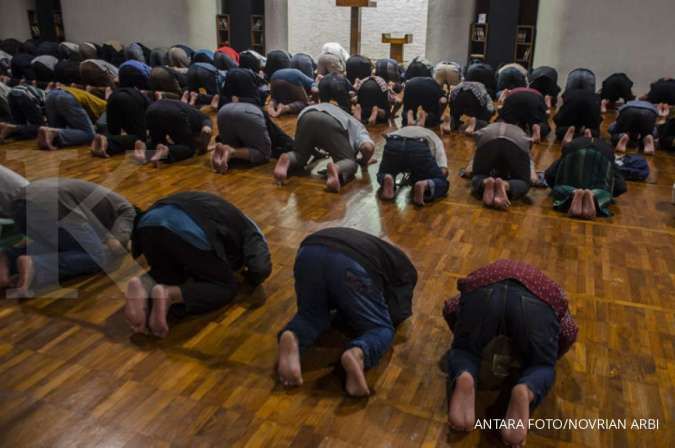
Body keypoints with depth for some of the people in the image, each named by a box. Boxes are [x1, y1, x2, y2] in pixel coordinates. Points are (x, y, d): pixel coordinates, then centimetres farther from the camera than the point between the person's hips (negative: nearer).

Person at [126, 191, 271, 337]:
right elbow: (261, 269, 6)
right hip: (191, 231, -6)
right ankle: (170, 294, -11)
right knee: (226, 287, 14)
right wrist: (250, 278, 29)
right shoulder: (249, 230, 25)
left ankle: (143, 285, -2)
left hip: (149, 222, 6)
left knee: (167, 273, 32)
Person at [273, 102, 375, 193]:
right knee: (349, 162, 9)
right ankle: (337, 169, -25)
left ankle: (287, 160, -11)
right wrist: (364, 161, 28)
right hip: (331, 122, -4)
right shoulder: (359, 128, 30)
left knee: (300, 157, 23)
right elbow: (368, 147, 8)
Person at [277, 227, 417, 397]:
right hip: (351, 263, -5)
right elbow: (397, 315, 17)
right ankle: (357, 353, -20)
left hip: (309, 251, 5)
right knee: (381, 328, 13)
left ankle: (292, 338, -7)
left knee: (311, 316, 27)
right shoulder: (405, 268, 30)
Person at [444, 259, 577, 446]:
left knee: (464, 351, 23)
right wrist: (547, 359, 36)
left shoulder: (486, 276, 43)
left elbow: (449, 309, 32)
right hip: (536, 301, 0)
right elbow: (570, 331, 24)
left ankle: (464, 378, -12)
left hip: (485, 291, 1)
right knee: (541, 366, 22)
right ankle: (525, 391, -12)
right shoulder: (548, 290, 41)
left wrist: (466, 337, 43)